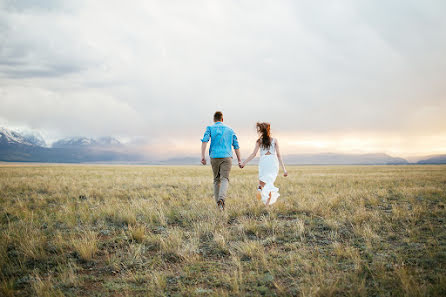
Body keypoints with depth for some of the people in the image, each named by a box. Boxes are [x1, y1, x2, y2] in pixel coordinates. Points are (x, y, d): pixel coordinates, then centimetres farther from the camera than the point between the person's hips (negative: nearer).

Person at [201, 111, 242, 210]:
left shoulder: (210, 128, 8)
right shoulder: (229, 129, 15)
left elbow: (205, 140, -10)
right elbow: (236, 145, 12)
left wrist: (203, 156, -13)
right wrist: (239, 160, 14)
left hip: (214, 157, 1)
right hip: (227, 157, -1)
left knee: (217, 180, 15)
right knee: (224, 179, -12)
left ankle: (218, 202, 14)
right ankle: (221, 199, -37)